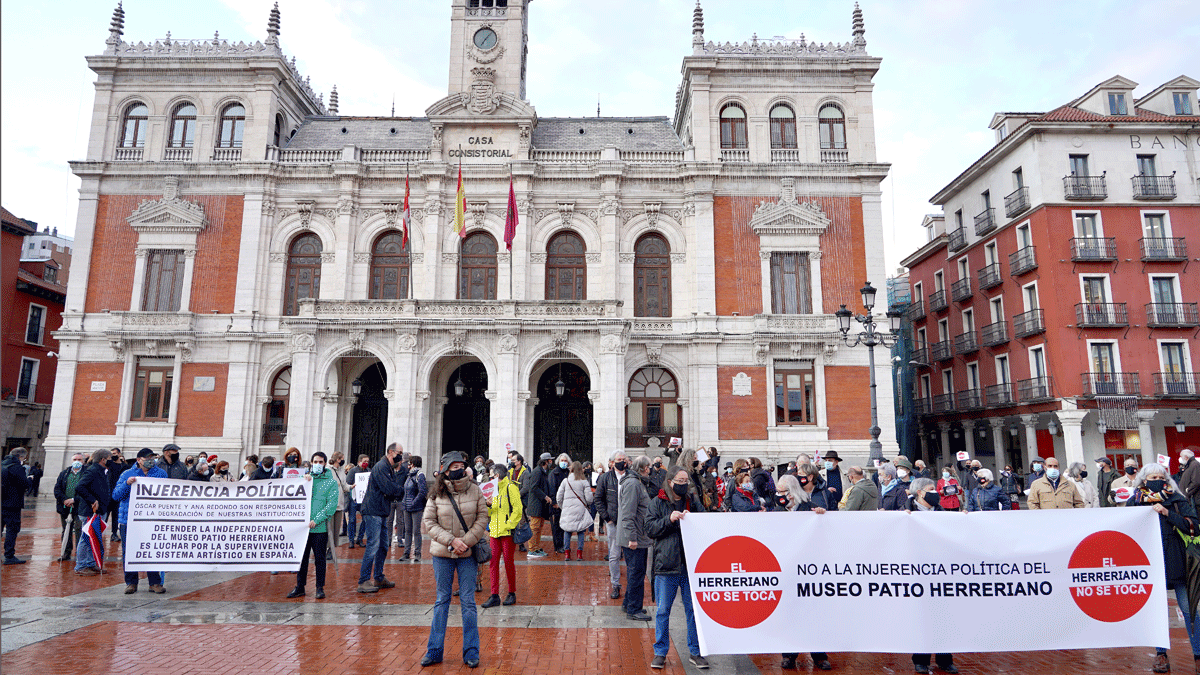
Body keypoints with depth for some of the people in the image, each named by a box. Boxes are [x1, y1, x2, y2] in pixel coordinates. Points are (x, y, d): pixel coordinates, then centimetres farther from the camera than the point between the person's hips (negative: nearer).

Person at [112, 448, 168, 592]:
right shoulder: (127, 474, 9)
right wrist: (127, 484, -15)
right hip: (129, 519, 0)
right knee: (129, 552, 5)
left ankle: (154, 582, 6)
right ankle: (131, 582, 18)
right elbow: (116, 495, 1)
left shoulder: (161, 473, 10)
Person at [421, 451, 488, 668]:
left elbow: (482, 518, -2)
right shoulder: (437, 494, -5)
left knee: (468, 601, 5)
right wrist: (451, 541, -14)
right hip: (442, 553, 0)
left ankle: (471, 651, 15)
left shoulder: (474, 490, -4)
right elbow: (429, 522, -4)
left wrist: (466, 541, -13)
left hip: (468, 553, 0)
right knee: (442, 600, 11)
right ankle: (434, 650, 22)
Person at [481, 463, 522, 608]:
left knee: (508, 562, 0)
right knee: (493, 562, 1)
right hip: (494, 531, 7)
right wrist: (488, 504, 2)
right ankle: (494, 596, 6)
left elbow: (517, 509, -13)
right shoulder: (494, 489, 18)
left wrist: (509, 525, -17)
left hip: (508, 532, -7)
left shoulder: (511, 488, -6)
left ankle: (512, 593, 15)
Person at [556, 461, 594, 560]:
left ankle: (566, 553, 6)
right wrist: (587, 505, 15)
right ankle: (579, 553, 4)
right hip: (580, 509, -1)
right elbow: (589, 498, -5)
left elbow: (558, 497, 4)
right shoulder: (584, 481, -3)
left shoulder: (565, 481, 2)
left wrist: (562, 507, 19)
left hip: (567, 509, 1)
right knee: (580, 531, 6)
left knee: (567, 530, 8)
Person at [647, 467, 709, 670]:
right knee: (663, 611, 6)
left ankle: (695, 652, 23)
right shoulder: (658, 502, 2)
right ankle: (660, 652, 20)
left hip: (692, 563, 2)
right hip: (666, 564, -1)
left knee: (694, 609, 8)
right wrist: (669, 519, -17)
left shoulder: (693, 501, 7)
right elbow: (650, 529, -4)